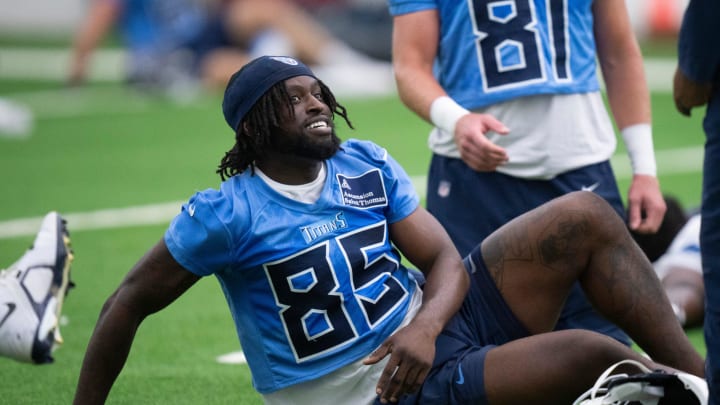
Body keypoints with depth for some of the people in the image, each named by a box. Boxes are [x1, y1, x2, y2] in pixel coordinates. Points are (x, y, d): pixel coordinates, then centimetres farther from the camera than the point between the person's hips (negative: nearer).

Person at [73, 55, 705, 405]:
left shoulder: (366, 165, 7)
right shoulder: (227, 213, -11)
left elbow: (444, 259, 5)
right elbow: (129, 304, -4)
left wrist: (425, 326, -18)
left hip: (435, 325, 7)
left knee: (585, 217, -6)